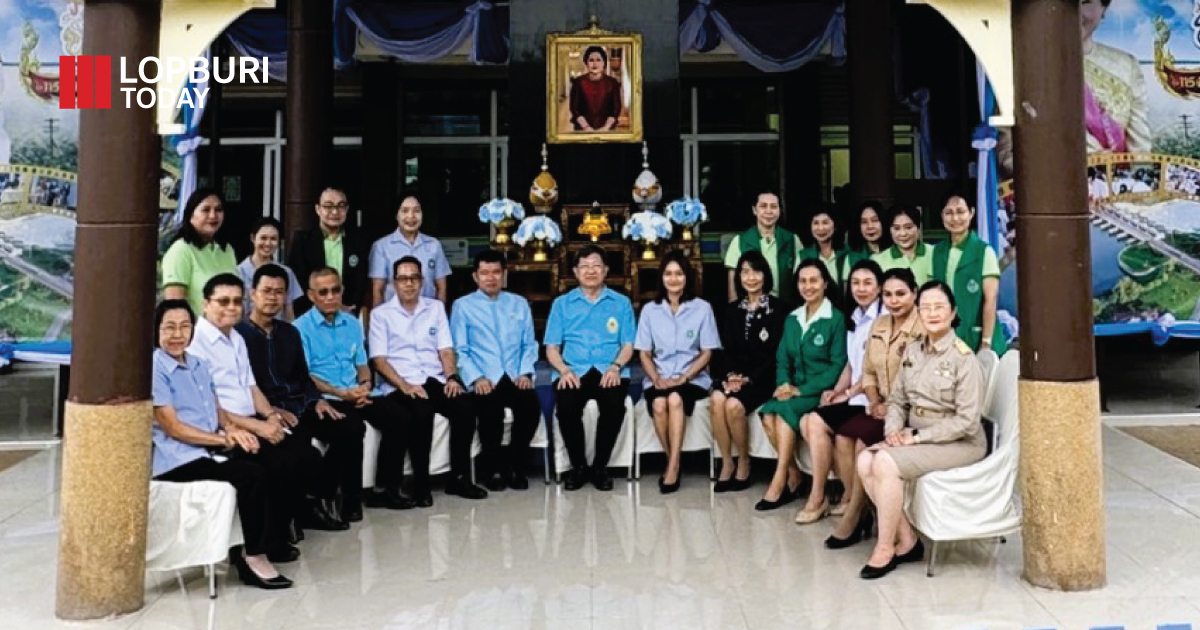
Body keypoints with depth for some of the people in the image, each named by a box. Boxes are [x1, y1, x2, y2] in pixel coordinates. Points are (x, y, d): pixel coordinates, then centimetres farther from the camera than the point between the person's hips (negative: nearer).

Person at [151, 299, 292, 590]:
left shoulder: (198, 364, 17)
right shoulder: (155, 369, -8)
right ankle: (253, 555, -10)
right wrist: (225, 439, -15)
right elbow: (173, 427, -13)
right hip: (178, 459, -7)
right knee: (252, 475, -25)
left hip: (210, 448, 7)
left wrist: (232, 428, -1)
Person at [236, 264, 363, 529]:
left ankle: (322, 499, -6)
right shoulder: (239, 334, -3)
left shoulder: (289, 332, 19)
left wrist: (318, 401, 4)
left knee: (353, 428, -14)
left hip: (300, 407, 6)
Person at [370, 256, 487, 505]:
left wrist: (452, 377, -10)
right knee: (421, 413, -34)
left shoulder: (436, 308, 16)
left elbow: (446, 349, 9)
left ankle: (459, 477, -12)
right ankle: (420, 482, -17)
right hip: (400, 386, -3)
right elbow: (379, 360, -3)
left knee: (465, 407, -26)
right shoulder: (380, 314, 6)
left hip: (435, 381, 3)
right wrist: (404, 385, -18)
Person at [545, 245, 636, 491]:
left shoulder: (621, 303, 15)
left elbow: (628, 346, 9)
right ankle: (578, 466, -8)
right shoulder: (562, 303, 15)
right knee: (566, 405, -32)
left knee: (615, 405, -33)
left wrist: (615, 367, -12)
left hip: (609, 371, 0)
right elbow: (552, 348, 10)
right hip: (573, 371, 0)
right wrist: (564, 370, -11)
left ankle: (600, 466, -10)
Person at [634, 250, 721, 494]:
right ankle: (673, 462, -11)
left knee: (675, 399, -34)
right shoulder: (649, 310, 6)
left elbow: (707, 353, 0)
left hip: (693, 378, -1)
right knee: (659, 404, -31)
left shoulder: (702, 308, 1)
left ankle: (673, 466, -26)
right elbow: (645, 353, 7)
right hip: (658, 378, 2)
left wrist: (683, 377, -13)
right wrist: (656, 379, -12)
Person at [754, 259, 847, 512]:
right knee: (768, 414, -25)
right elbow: (782, 359, 11)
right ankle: (794, 474, -10)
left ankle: (780, 481, -21)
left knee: (784, 410, -30)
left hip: (820, 392, -5)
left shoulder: (836, 319, -5)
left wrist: (801, 390, -17)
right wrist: (783, 383, -11)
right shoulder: (792, 319, 13)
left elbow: (838, 366, -11)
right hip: (793, 389, 5)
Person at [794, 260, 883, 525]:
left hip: (872, 398, -8)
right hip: (854, 395, 8)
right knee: (807, 422, -11)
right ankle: (851, 494, -2)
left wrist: (848, 393, -10)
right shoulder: (854, 317, 15)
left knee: (818, 422, -19)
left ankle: (818, 498, -4)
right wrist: (836, 391, 2)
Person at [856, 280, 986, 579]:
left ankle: (885, 549, -11)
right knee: (865, 461, -19)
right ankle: (907, 540, -7)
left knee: (886, 463, -28)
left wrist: (917, 437, -19)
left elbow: (967, 420, -16)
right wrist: (893, 430, -10)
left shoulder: (964, 358, -12)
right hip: (916, 437, 6)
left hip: (958, 443, -6)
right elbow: (897, 400, 11)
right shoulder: (912, 352, 8)